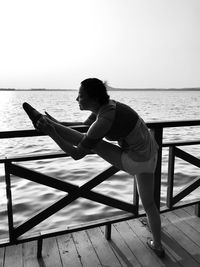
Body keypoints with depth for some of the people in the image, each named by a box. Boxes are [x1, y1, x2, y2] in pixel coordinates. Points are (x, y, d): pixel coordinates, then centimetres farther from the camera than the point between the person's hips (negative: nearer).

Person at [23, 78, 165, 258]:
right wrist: (58, 124, 16)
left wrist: (51, 132, -17)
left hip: (134, 162, -9)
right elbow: (86, 124, 18)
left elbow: (76, 154, -21)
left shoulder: (102, 122, -28)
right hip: (149, 156, 9)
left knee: (90, 142, -2)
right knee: (149, 204, 25)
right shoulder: (106, 104, 0)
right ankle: (158, 246, 45)